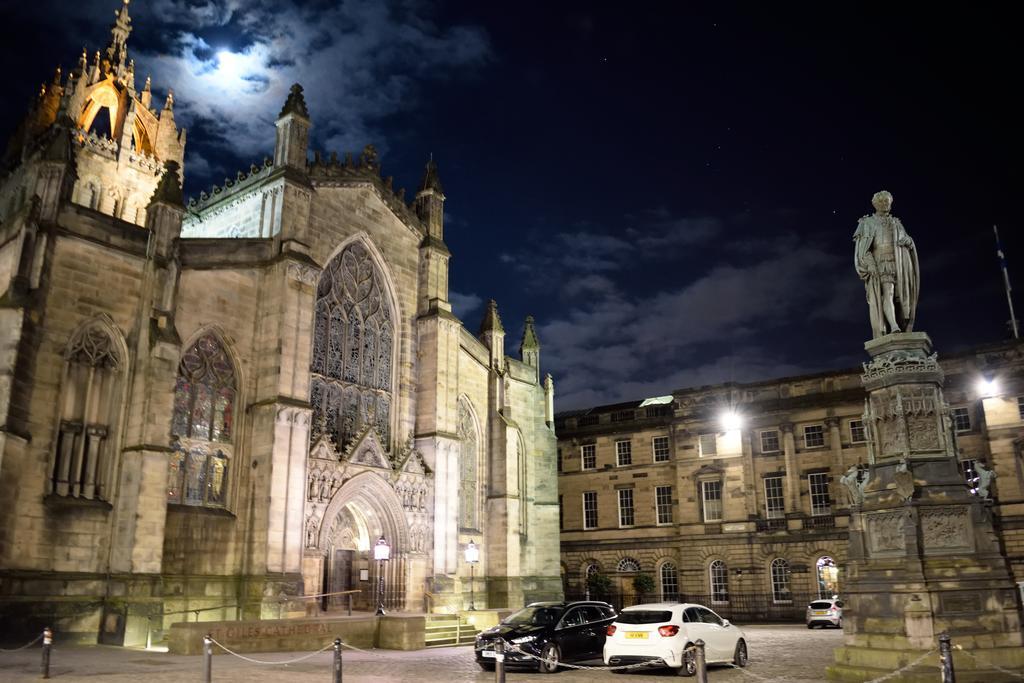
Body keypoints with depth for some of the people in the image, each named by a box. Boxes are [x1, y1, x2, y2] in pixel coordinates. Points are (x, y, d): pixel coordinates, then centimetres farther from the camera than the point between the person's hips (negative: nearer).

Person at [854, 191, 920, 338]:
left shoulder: (896, 223, 26)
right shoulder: (868, 223, 13)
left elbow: (907, 241, 22)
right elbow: (863, 245, 0)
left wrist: (908, 241, -6)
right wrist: (870, 263, -18)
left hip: (899, 264, 5)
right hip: (881, 264, -5)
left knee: (900, 297, -6)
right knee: (887, 292, -23)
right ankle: (894, 327, -39)